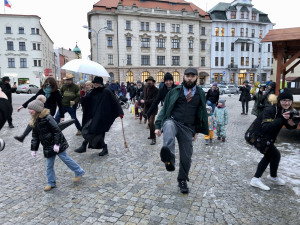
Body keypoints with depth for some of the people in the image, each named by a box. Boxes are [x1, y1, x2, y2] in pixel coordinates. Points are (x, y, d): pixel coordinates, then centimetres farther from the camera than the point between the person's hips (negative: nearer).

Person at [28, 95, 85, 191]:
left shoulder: (47, 118, -19)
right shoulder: (35, 121, 6)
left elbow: (57, 131, -21)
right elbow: (35, 136, 11)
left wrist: (56, 144, -23)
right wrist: (33, 149, 8)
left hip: (57, 145, -8)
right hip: (47, 147, 8)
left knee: (65, 159, 3)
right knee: (49, 165, 11)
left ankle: (79, 172, 20)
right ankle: (51, 183, 25)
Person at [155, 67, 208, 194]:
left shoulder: (200, 94, 12)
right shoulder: (175, 91, 6)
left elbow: (202, 113, 18)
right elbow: (165, 108, 7)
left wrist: (197, 131, 15)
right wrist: (158, 126, -1)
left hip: (188, 128, 2)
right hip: (173, 121, -2)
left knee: (186, 156, 7)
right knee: (169, 126, -39)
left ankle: (182, 181, 31)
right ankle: (169, 159, -59)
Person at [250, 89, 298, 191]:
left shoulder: (284, 110, -1)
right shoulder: (270, 110, -27)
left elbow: (290, 126, -1)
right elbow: (266, 127, -38)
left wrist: (291, 120, -23)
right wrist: (282, 119, -40)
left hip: (267, 138, 9)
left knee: (268, 156, 13)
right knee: (275, 154, -5)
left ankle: (256, 179, 22)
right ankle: (273, 177, 22)